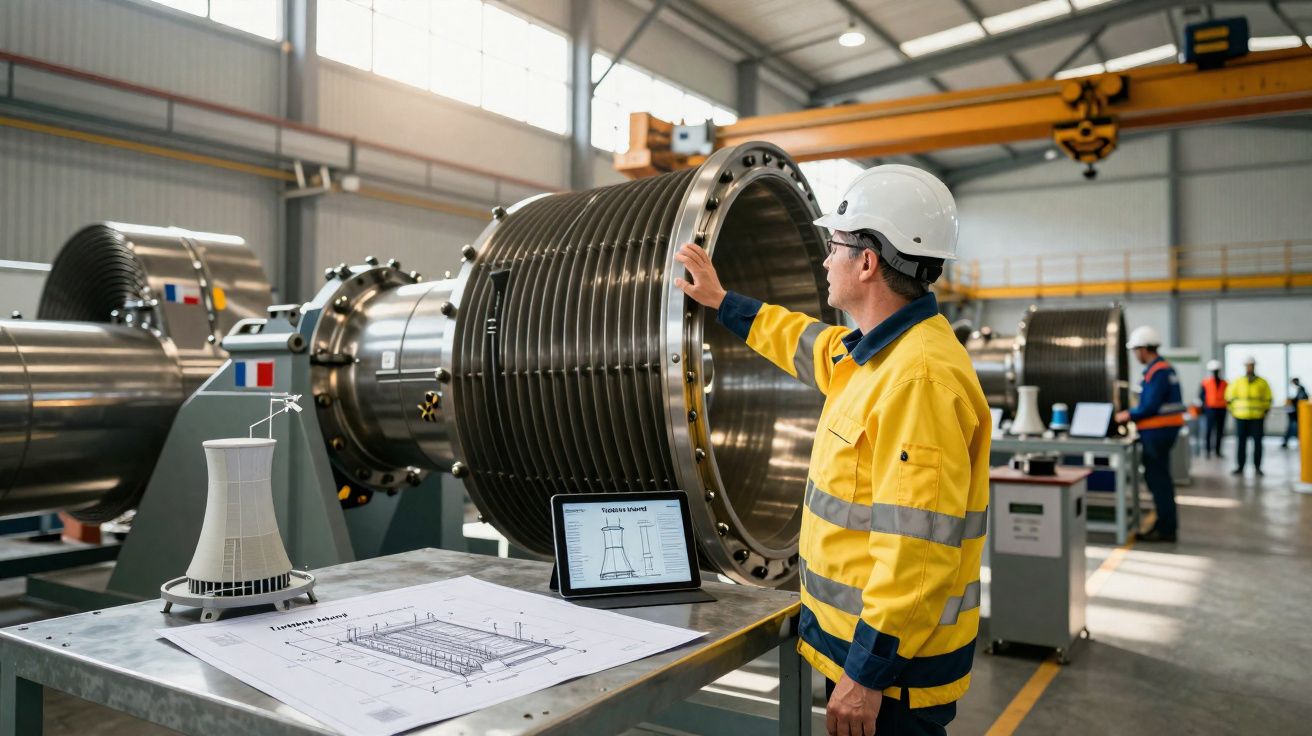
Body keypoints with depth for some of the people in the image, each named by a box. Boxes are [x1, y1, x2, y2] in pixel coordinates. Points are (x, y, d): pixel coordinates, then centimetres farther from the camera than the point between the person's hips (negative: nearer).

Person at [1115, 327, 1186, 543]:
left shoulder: (1157, 372, -18)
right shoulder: (1165, 367, 14)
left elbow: (1151, 406, -21)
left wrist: (1129, 415, -8)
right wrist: (1134, 414, 14)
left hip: (1157, 432, -10)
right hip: (1163, 429, 10)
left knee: (1157, 479, -3)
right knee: (1158, 477, 16)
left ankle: (1166, 529, 3)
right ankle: (1167, 524, 25)